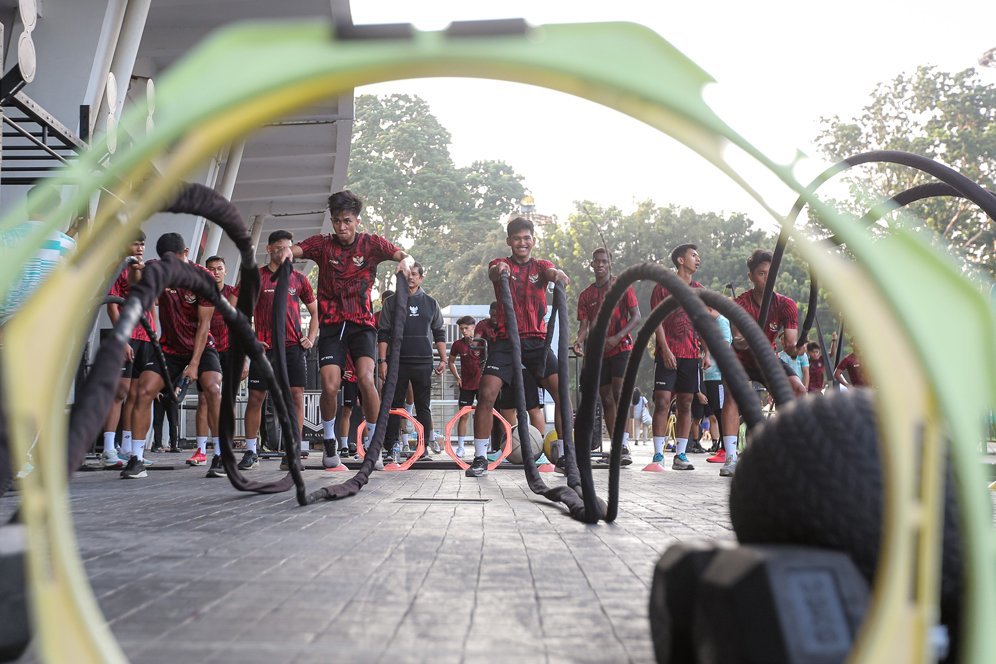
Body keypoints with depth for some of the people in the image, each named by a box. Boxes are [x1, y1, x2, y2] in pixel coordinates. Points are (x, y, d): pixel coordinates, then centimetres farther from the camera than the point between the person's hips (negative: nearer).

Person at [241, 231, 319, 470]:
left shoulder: (299, 279, 11)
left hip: (293, 346, 1)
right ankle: (251, 452, 11)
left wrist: (311, 338, 5)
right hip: (264, 347, -1)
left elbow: (315, 311, 18)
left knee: (296, 396, -4)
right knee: (255, 397, 0)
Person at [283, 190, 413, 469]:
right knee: (330, 386, -12)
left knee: (365, 378, -21)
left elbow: (404, 256, -7)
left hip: (361, 323, 0)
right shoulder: (323, 244, 3)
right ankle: (329, 440, 15)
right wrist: (287, 252, -33)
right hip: (331, 325, 1)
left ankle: (374, 441, -4)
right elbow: (292, 250, -9)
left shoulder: (371, 243, 2)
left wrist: (405, 261, -31)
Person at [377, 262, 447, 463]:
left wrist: (443, 359, 7)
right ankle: (392, 447, 3)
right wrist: (382, 361, -4)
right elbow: (383, 334, 5)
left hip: (423, 363, 1)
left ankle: (424, 447, 9)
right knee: (394, 405, -1)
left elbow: (439, 333, 15)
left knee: (423, 407, 3)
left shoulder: (430, 303, 12)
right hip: (397, 363, -1)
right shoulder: (392, 302, 8)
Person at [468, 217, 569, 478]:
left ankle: (565, 454, 3)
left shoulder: (540, 266, 11)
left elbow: (552, 273, -14)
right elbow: (493, 273, -20)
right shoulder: (501, 264, 6)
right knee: (486, 395, -13)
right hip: (505, 340, -1)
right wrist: (499, 270, -45)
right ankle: (480, 458, -1)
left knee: (562, 393, -8)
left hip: (537, 340, 2)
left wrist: (558, 275, -39)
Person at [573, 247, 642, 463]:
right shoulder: (586, 295, 13)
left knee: (619, 394, -18)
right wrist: (580, 340, -15)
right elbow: (584, 325, 8)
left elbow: (636, 316, -3)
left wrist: (617, 337, -17)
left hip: (621, 348, -4)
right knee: (606, 399, 6)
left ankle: (624, 446, -20)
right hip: (598, 352, 5)